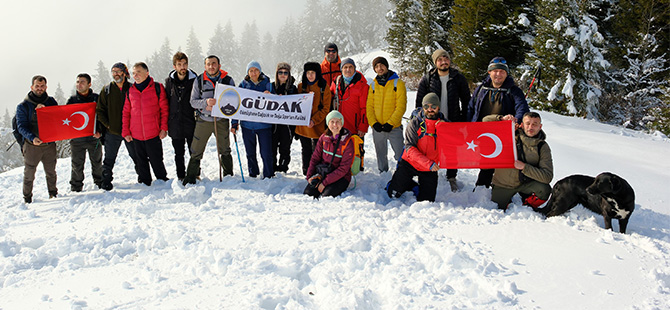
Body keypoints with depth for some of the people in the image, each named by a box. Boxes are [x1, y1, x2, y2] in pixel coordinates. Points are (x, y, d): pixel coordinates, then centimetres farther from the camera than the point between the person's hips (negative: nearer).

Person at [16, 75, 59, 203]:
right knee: (29, 173, 4)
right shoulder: (23, 106, -2)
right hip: (32, 145, -2)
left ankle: (53, 193, 30)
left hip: (49, 144, 2)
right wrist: (32, 138, -27)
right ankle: (27, 198, 19)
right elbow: (21, 126, -8)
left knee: (51, 172, 13)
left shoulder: (51, 101, 6)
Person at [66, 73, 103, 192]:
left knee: (97, 164, 11)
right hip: (77, 139, 1)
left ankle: (100, 183, 29)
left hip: (94, 138, -1)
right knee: (77, 166, 4)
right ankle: (75, 189, 17)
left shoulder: (96, 98, 3)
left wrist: (99, 131, -11)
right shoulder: (72, 100, 7)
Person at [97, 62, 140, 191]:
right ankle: (106, 182, 18)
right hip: (112, 132, 1)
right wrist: (107, 125, -5)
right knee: (109, 160, 6)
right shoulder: (106, 90, 3)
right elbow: (100, 110, 5)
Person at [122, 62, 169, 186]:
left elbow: (164, 109, -2)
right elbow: (126, 112, 11)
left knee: (156, 161, 4)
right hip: (136, 135, 3)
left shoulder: (157, 88, -2)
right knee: (141, 161, 12)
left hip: (153, 134, -3)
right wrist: (125, 132, 5)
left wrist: (164, 128, -8)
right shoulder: (130, 91, 7)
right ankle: (144, 183, 24)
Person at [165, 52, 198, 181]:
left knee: (194, 151, 7)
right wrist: (165, 123, 6)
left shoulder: (194, 80, -4)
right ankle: (181, 176, 24)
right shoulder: (169, 81, 3)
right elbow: (166, 102, 9)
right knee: (179, 153, 11)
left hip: (191, 123, -2)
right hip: (175, 123, 2)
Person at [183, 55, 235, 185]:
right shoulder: (199, 81, -1)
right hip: (203, 120, 0)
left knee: (224, 151, 13)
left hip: (221, 120, 0)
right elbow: (193, 101, -2)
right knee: (196, 152, 0)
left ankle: (229, 175, 30)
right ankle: (190, 178, 12)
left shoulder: (228, 80, -1)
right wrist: (206, 102, -23)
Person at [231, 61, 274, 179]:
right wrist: (234, 123, 1)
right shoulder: (243, 85, 5)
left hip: (264, 124, -2)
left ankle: (268, 176, 11)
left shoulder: (267, 84, 3)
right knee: (250, 153, 13)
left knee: (266, 153, -5)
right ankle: (253, 175, 29)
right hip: (247, 124, 2)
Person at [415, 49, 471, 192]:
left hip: (453, 123, 0)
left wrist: (464, 121, 2)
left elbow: (466, 101, 7)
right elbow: (420, 101, 5)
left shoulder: (459, 79, 1)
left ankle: (452, 178, 23)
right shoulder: (427, 79, 0)